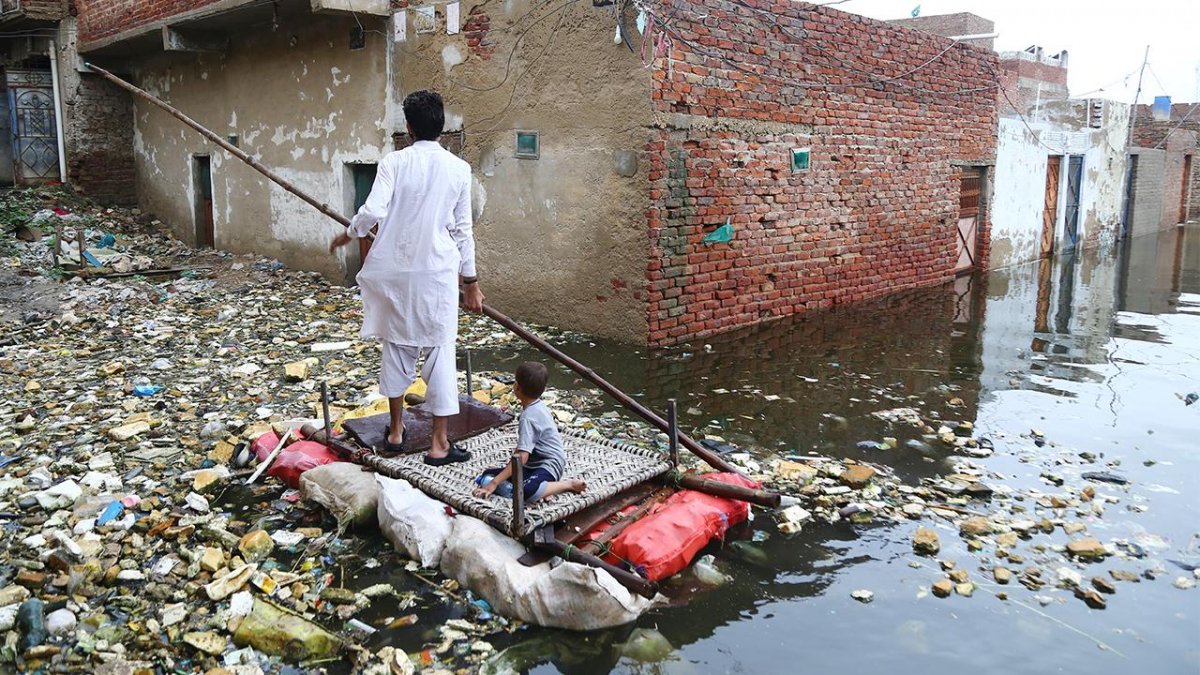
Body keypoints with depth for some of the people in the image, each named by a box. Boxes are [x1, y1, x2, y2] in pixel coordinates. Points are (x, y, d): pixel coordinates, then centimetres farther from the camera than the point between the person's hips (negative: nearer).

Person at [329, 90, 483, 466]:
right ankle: (440, 444, 7)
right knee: (440, 351, 3)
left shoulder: (394, 163, -5)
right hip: (438, 271, -1)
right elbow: (463, 230, 2)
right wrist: (470, 280, 10)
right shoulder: (458, 168, -1)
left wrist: (347, 234, 5)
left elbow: (373, 212, -15)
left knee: (397, 345, 16)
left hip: (396, 270, 1)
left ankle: (396, 431, 26)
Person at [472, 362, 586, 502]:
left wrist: (494, 483, -25)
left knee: (528, 491, -42)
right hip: (534, 464, 10)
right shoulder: (539, 406, 10)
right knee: (488, 476, -1)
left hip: (549, 465, -10)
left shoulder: (528, 417, -19)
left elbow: (522, 457, -26)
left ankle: (569, 484, -14)